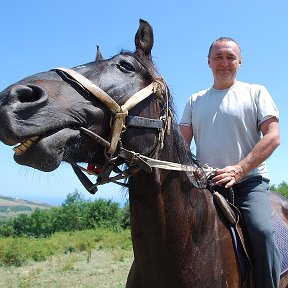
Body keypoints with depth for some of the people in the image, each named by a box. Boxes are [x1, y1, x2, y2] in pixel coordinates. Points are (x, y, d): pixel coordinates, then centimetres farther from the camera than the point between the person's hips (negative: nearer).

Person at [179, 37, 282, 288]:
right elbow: (182, 141, 12)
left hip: (249, 181, -3)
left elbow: (273, 137, -4)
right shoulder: (195, 101, 17)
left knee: (261, 230, -27)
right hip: (205, 183, 3)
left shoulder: (256, 93, 8)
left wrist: (239, 169, -17)